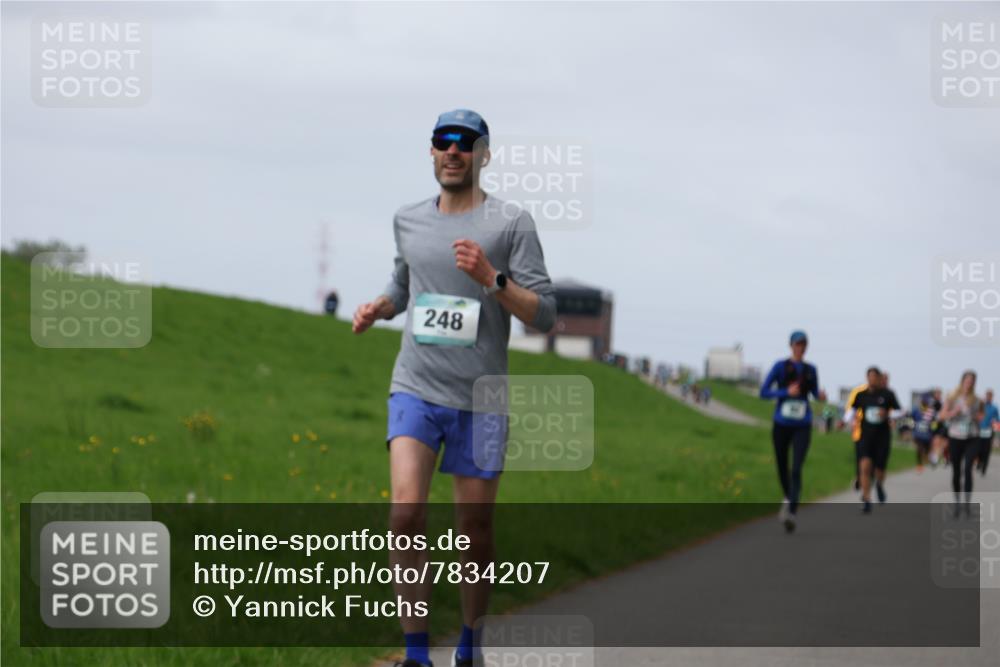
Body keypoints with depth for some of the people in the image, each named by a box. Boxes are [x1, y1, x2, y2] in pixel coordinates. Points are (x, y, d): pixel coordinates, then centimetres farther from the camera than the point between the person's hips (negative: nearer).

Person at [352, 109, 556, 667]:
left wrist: (492, 278, -19)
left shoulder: (511, 223, -2)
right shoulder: (409, 221, 10)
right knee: (406, 513, -16)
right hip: (416, 389, 2)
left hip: (480, 400, -2)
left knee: (476, 529, 4)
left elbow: (545, 315, -6)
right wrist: (378, 307, 9)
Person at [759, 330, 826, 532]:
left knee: (796, 469, -16)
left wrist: (821, 395, -3)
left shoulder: (810, 369, 6)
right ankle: (788, 499, 43)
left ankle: (791, 512, -23)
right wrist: (786, 392, -19)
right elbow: (764, 392, -5)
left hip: (802, 426, 0)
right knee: (782, 466, 14)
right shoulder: (780, 366, -2)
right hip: (781, 424, 0)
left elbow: (815, 392, 20)